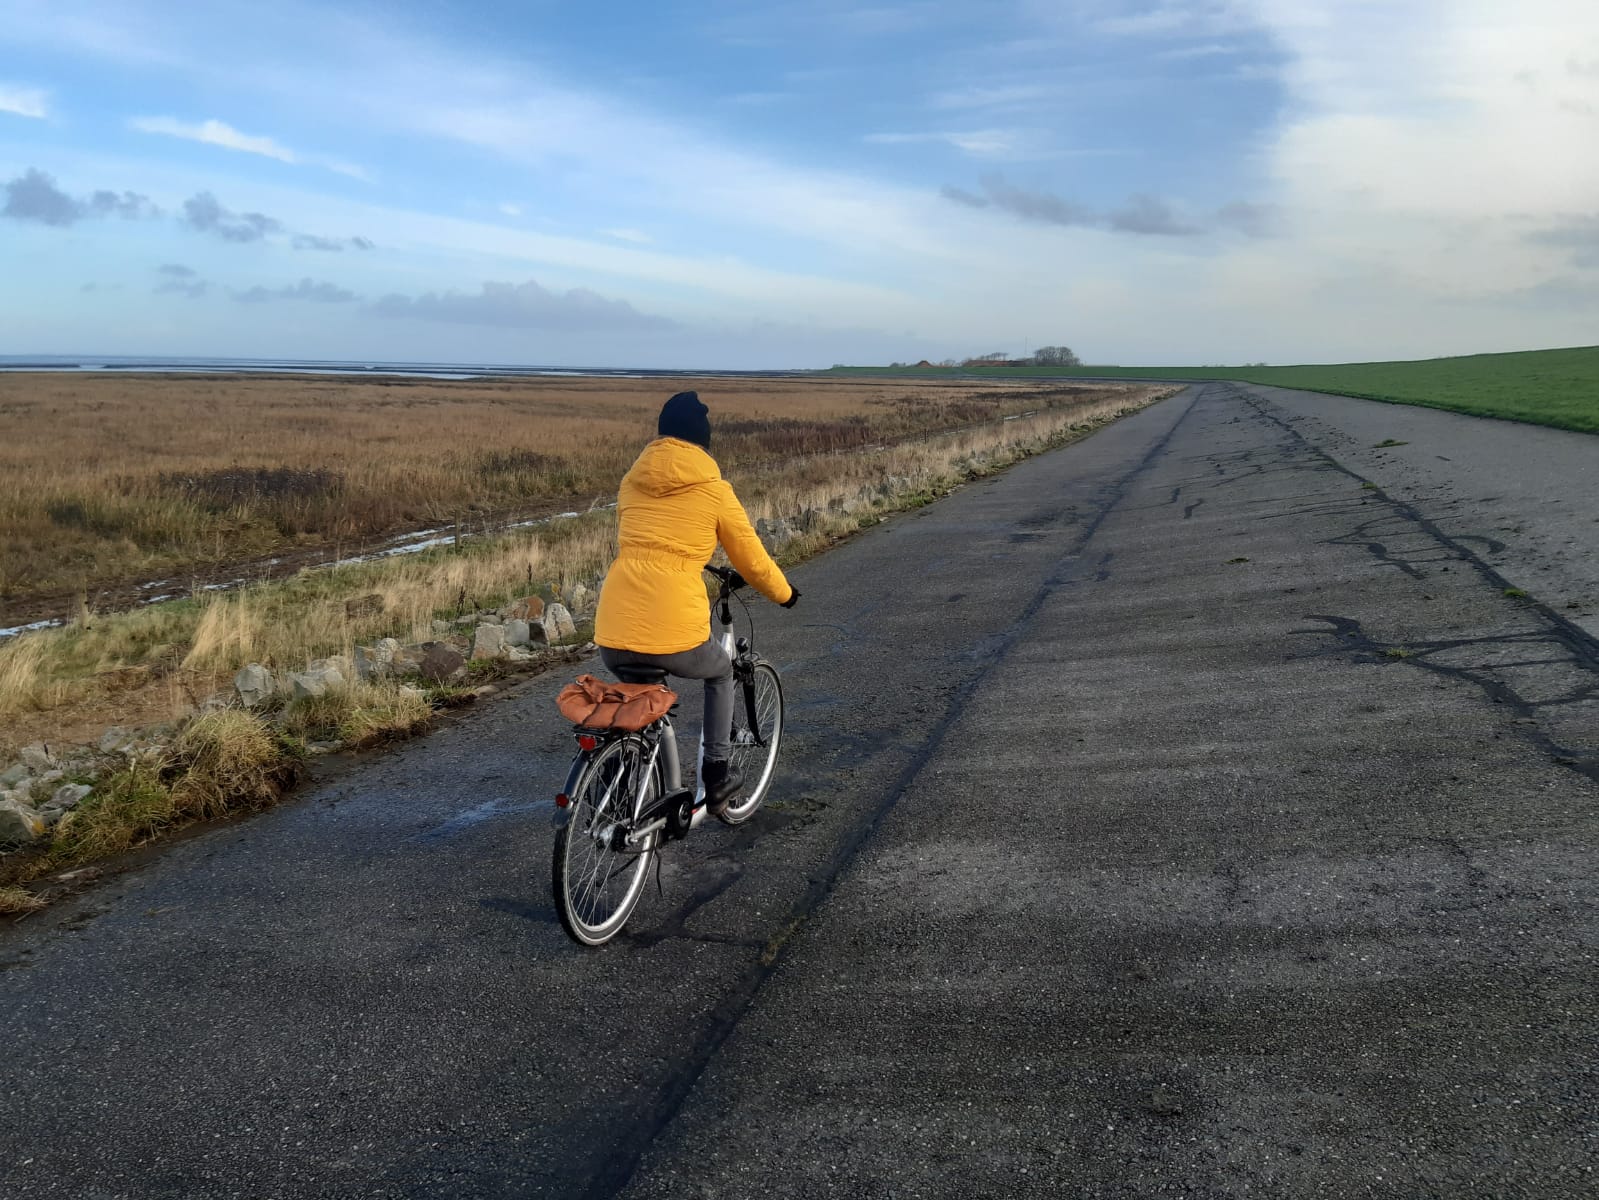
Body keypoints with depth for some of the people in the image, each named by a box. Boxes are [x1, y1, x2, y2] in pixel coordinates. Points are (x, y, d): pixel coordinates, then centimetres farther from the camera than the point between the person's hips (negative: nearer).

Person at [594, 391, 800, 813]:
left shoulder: (632, 481, 16)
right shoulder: (713, 488, 4)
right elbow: (751, 559, 12)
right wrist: (785, 593, 32)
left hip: (613, 634, 4)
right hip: (674, 632, -4)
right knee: (721, 672, 30)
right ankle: (716, 776, 28)